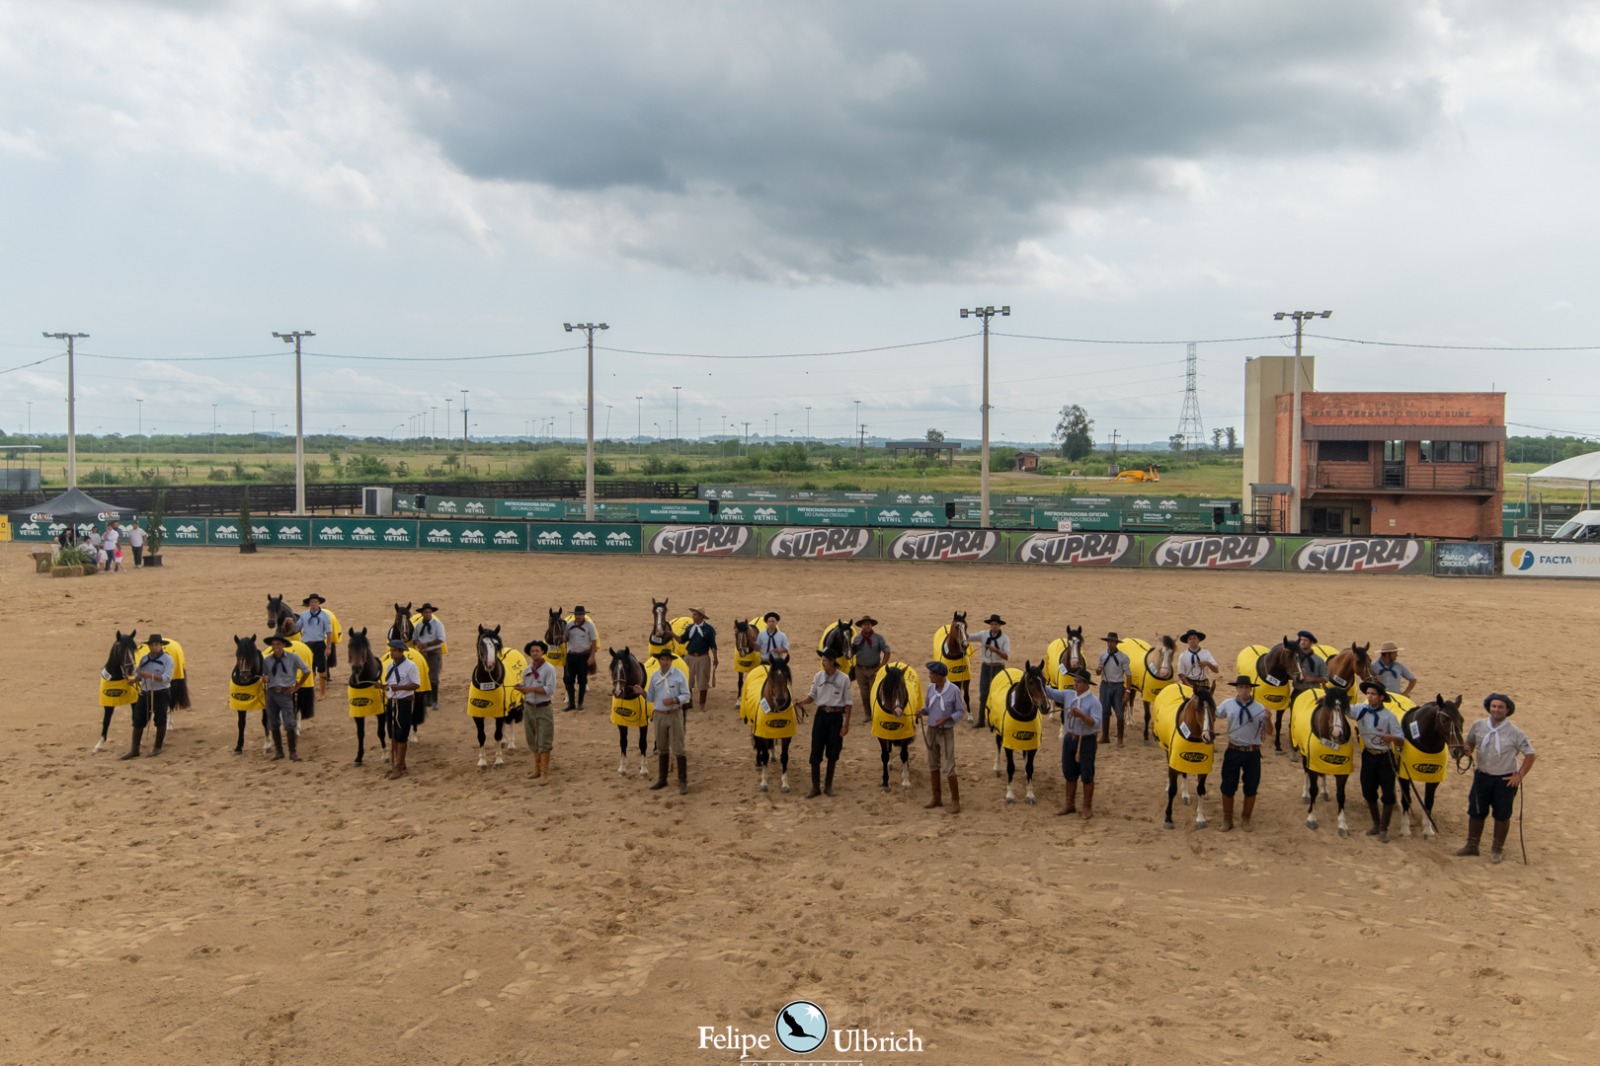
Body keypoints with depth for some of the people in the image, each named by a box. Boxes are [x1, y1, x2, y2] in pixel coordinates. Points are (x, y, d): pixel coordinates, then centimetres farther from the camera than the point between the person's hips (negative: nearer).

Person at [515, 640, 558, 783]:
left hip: (543, 709, -6)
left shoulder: (549, 669, -11)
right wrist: (521, 689, -9)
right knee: (532, 740, 15)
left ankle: (544, 773, 0)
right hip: (529, 708, 6)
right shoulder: (526, 670, 6)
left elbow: (549, 690, -19)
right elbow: (526, 690, 13)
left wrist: (532, 689, -23)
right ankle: (537, 769, 28)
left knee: (544, 742, -3)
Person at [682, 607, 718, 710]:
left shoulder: (709, 629, -7)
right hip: (689, 657, 3)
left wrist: (715, 659, -9)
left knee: (702, 682, 6)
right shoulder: (690, 628, 4)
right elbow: (682, 640, 0)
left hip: (703, 658, -3)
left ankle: (702, 704, 19)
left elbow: (713, 645, -5)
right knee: (687, 681, 9)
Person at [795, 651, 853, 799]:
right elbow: (812, 696, 7)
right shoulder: (818, 676, -1)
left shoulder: (843, 679, -9)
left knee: (832, 753, 8)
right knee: (816, 752, 0)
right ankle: (815, 787, 8)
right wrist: (801, 702, -14)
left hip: (836, 716, -2)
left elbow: (847, 703, -5)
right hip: (821, 715, 2)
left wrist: (846, 724, -7)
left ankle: (828, 785, 23)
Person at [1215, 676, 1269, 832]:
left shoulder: (1259, 708, -5)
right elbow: (1214, 715, 12)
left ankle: (1246, 820, 29)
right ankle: (1227, 820, 21)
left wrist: (1267, 719, -23)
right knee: (1228, 786, 6)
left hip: (1253, 752, 0)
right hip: (1233, 750, 0)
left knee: (1251, 788, 10)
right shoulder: (1228, 704, -3)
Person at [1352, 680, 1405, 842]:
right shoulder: (1360, 709, -5)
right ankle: (1376, 824, 32)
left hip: (1385, 757, -4)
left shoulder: (1389, 716, -16)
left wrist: (1392, 738, -37)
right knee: (1368, 792, 13)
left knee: (1388, 795, -1)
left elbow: (1401, 740, -15)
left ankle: (1383, 829, 14)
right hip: (1368, 756, 4)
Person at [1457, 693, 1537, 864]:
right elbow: (1469, 743, 13)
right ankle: (1472, 845, 26)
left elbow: (1530, 754, -7)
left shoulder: (1515, 733, -13)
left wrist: (1519, 775, -11)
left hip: (1505, 780, -3)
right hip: (1482, 776, 3)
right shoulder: (1478, 726, -5)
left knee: (1502, 815, 9)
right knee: (1475, 812, 11)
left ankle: (1497, 849, 25)